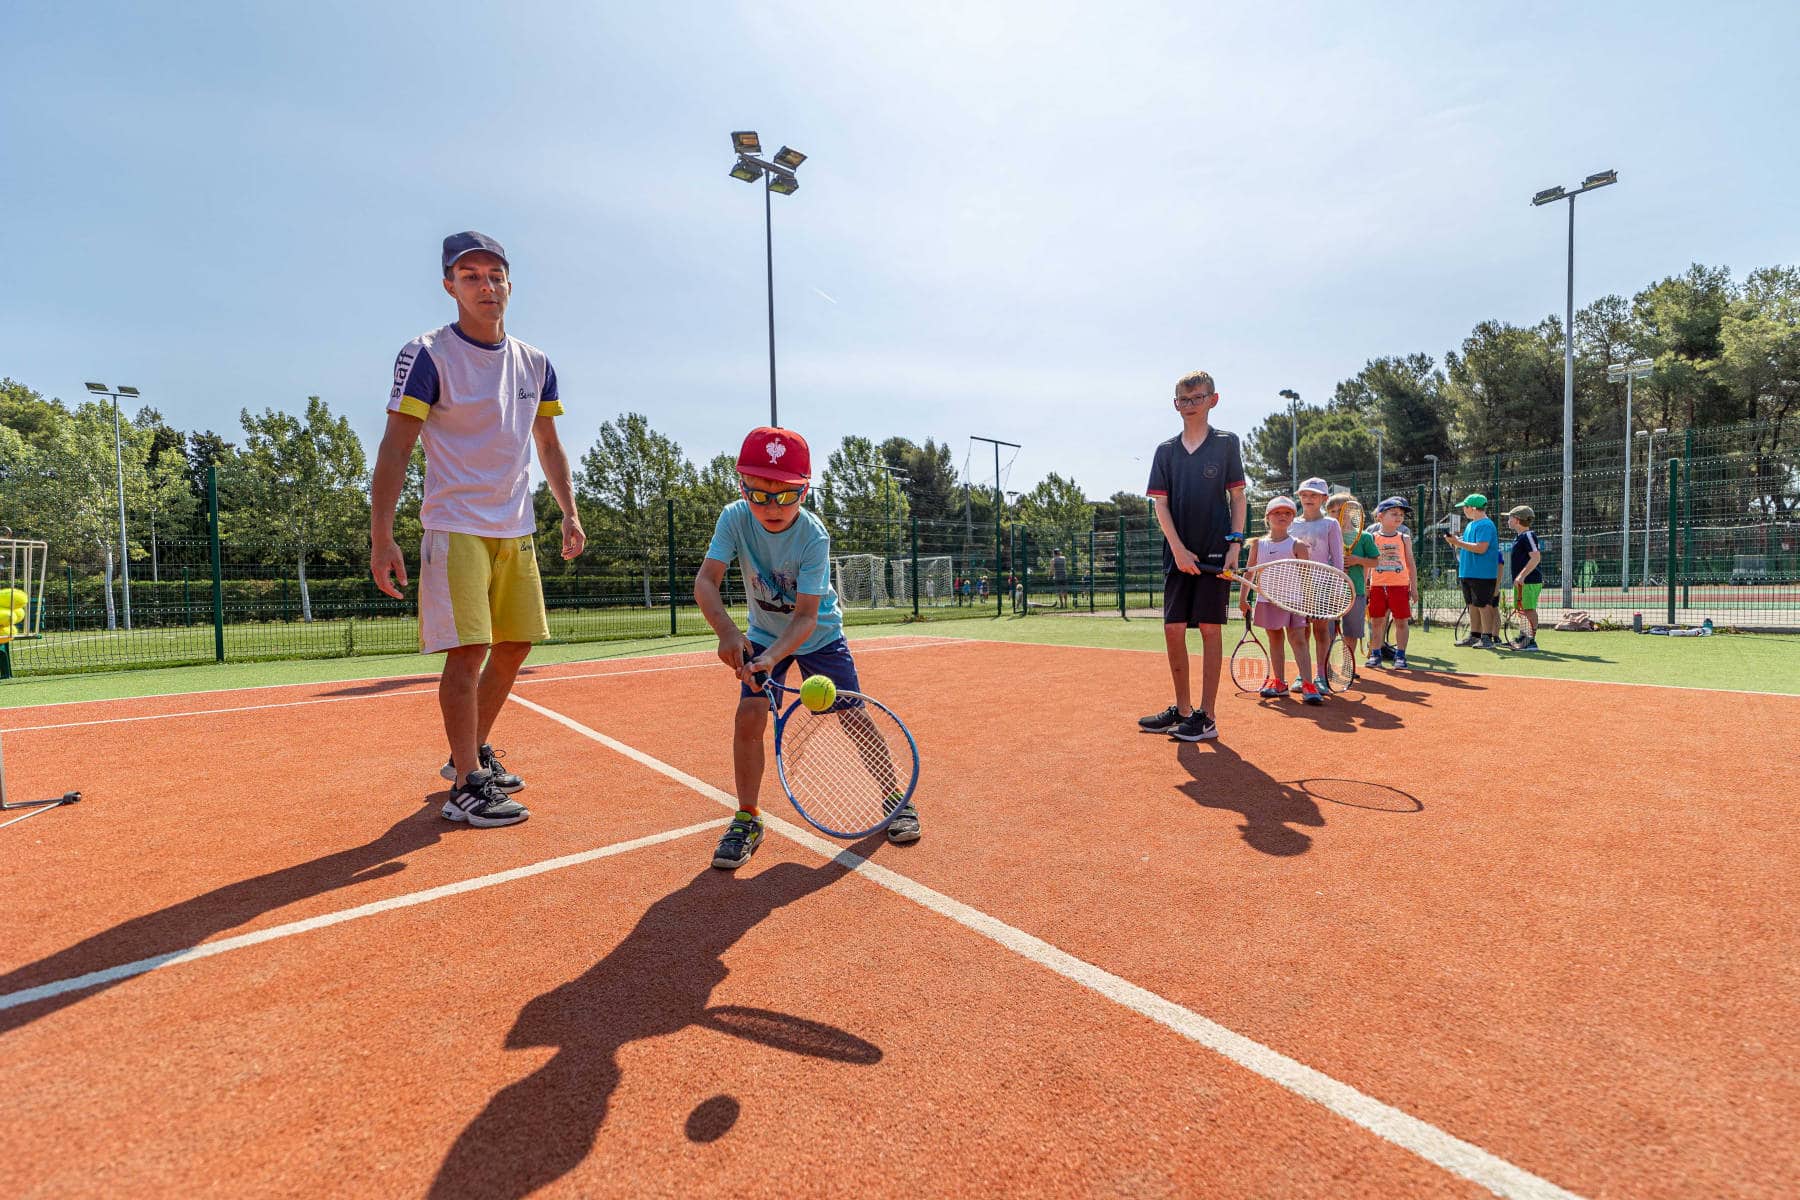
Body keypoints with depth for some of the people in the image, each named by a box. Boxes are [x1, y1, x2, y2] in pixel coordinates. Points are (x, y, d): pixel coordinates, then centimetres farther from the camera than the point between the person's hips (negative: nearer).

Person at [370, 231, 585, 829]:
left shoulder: (535, 364, 11)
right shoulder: (427, 355, -6)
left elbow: (548, 445, 19)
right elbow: (395, 449, -10)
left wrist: (569, 512, 10)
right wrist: (380, 535, -17)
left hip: (518, 531, 6)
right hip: (456, 528, -6)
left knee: (515, 647, 10)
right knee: (468, 650, -10)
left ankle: (474, 752, 28)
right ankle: (465, 786, 0)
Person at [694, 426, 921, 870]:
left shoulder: (813, 537, -29)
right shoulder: (735, 518, -22)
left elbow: (806, 616, -32)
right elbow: (706, 580, -30)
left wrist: (773, 656, -49)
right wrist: (727, 630, -48)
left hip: (819, 635, -2)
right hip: (763, 635, 2)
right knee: (749, 716, -13)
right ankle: (747, 818, 4)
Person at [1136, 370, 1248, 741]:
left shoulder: (1226, 443, 4)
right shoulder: (1166, 450, 9)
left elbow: (1237, 497, 3)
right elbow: (1160, 503, 4)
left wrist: (1235, 543, -8)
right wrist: (1178, 548, -7)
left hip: (1215, 552, -3)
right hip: (1178, 554, 3)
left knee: (1210, 628, -1)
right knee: (1173, 629, 4)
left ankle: (1206, 717, 6)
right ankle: (1182, 710, 18)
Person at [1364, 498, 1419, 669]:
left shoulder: (1404, 538, 6)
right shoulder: (1372, 538, 3)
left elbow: (1411, 564, 8)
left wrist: (1414, 586, 3)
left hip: (1400, 586, 0)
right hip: (1377, 585, 0)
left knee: (1401, 621, 2)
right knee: (1376, 621, 5)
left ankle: (1400, 655, 11)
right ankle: (1375, 654, 15)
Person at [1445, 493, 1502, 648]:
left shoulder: (1485, 525, -13)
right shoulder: (1470, 525, 16)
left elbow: (1481, 548, -22)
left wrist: (1458, 542, -18)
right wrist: (1456, 541, 5)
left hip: (1482, 575, -9)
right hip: (1467, 573, 9)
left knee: (1483, 605, -5)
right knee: (1473, 606, 13)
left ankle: (1487, 638, 0)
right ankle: (1474, 636, 20)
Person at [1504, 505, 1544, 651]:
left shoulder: (1528, 535, -12)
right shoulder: (1518, 536, 16)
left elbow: (1536, 558, -20)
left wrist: (1522, 576, -24)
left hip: (1530, 581, -10)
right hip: (1520, 581, 10)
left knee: (1529, 609, -8)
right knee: (1520, 610, 14)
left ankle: (1531, 641, -5)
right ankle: (1522, 638, 23)